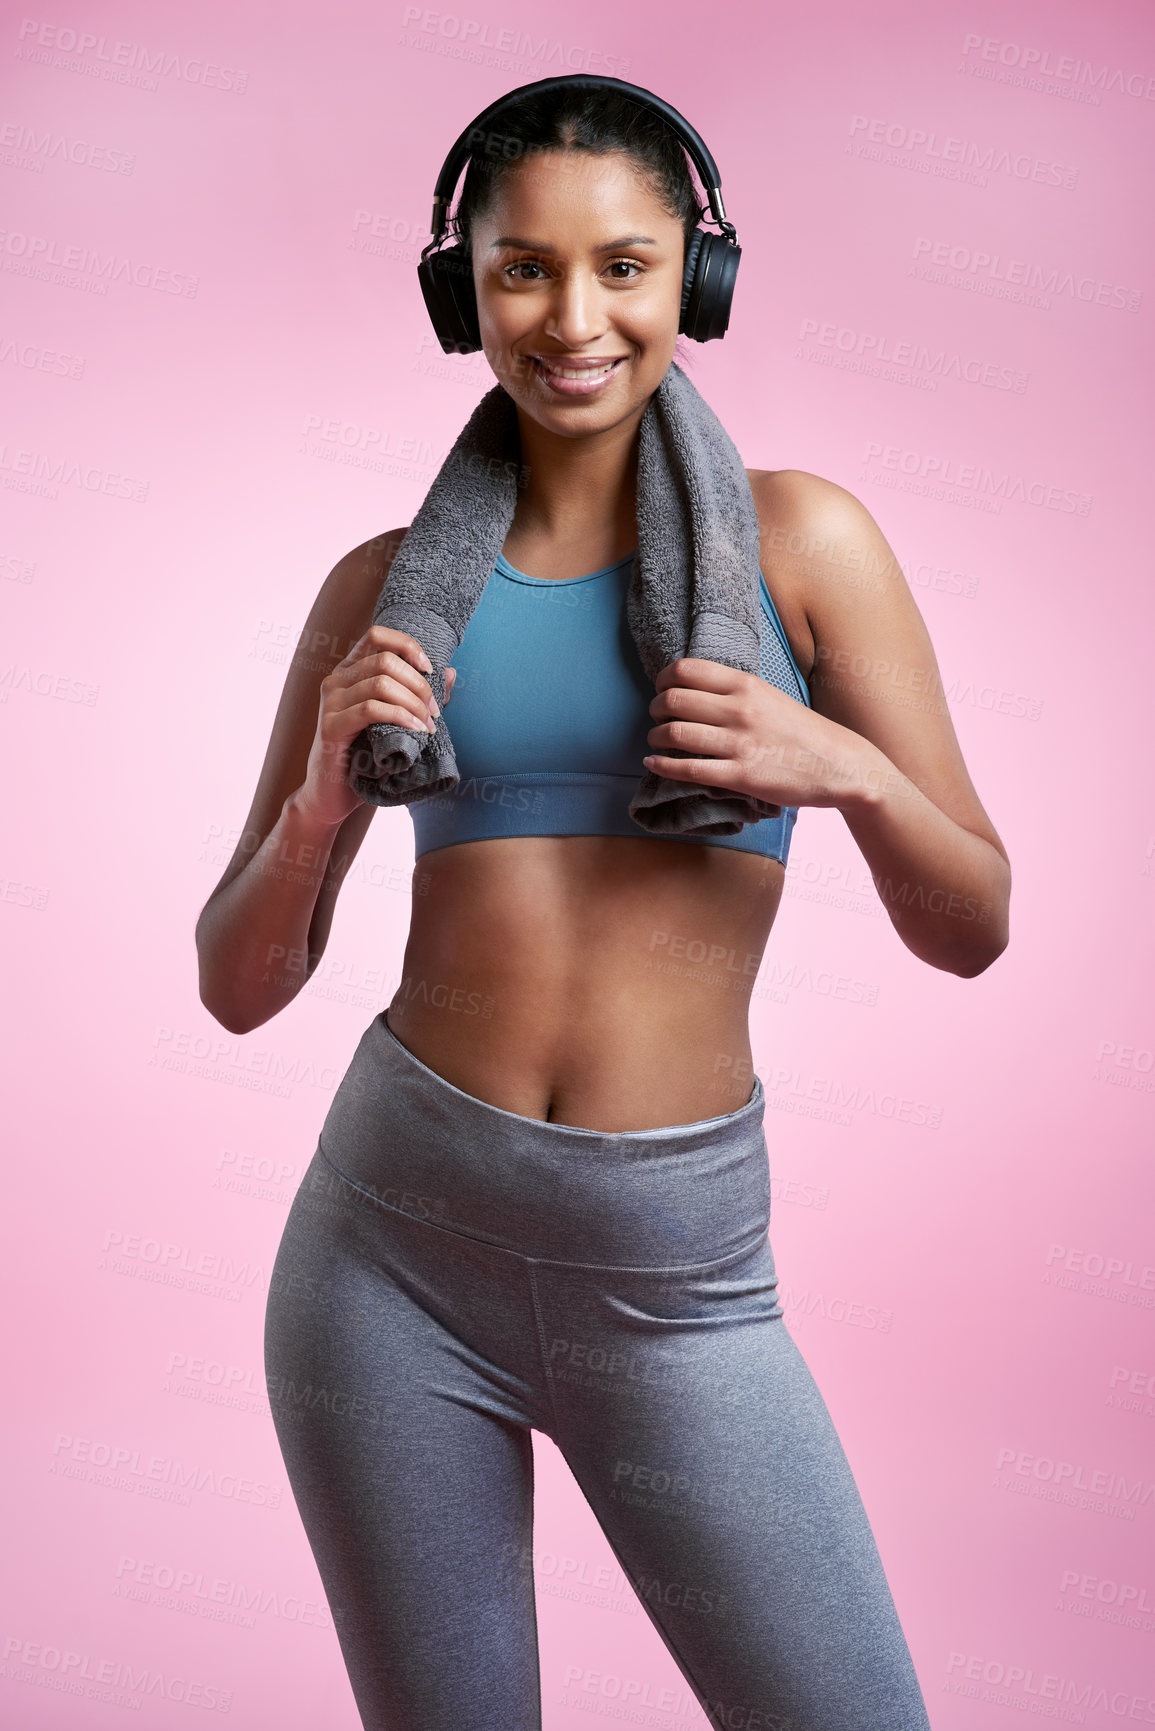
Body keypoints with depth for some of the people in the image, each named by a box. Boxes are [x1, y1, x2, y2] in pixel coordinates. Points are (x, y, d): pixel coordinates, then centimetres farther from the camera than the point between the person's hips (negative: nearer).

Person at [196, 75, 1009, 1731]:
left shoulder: (797, 536, -1)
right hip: (396, 1236, 2)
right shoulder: (390, 585, 3)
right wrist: (324, 797, -13)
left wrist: (845, 771, -18)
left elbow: (971, 931, 1)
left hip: (674, 1274, -1)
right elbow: (240, 988, 6)